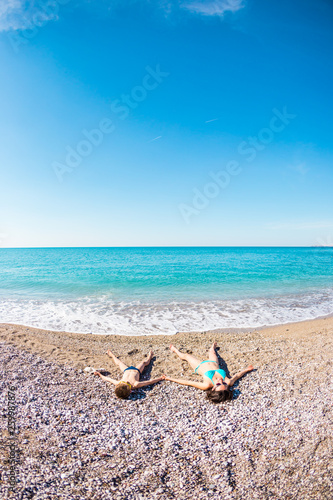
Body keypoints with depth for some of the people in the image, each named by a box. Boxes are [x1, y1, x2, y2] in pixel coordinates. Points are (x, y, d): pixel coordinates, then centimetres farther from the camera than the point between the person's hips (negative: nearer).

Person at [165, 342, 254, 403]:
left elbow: (187, 382, -40)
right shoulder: (228, 383, -41)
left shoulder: (207, 385, -48)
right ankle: (212, 349, 75)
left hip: (200, 366, -3)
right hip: (213, 363, 3)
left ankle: (175, 350, 60)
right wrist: (247, 369, -5)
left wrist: (171, 379, -34)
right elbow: (236, 376, -19)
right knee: (212, 353, 35)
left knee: (185, 356, 25)